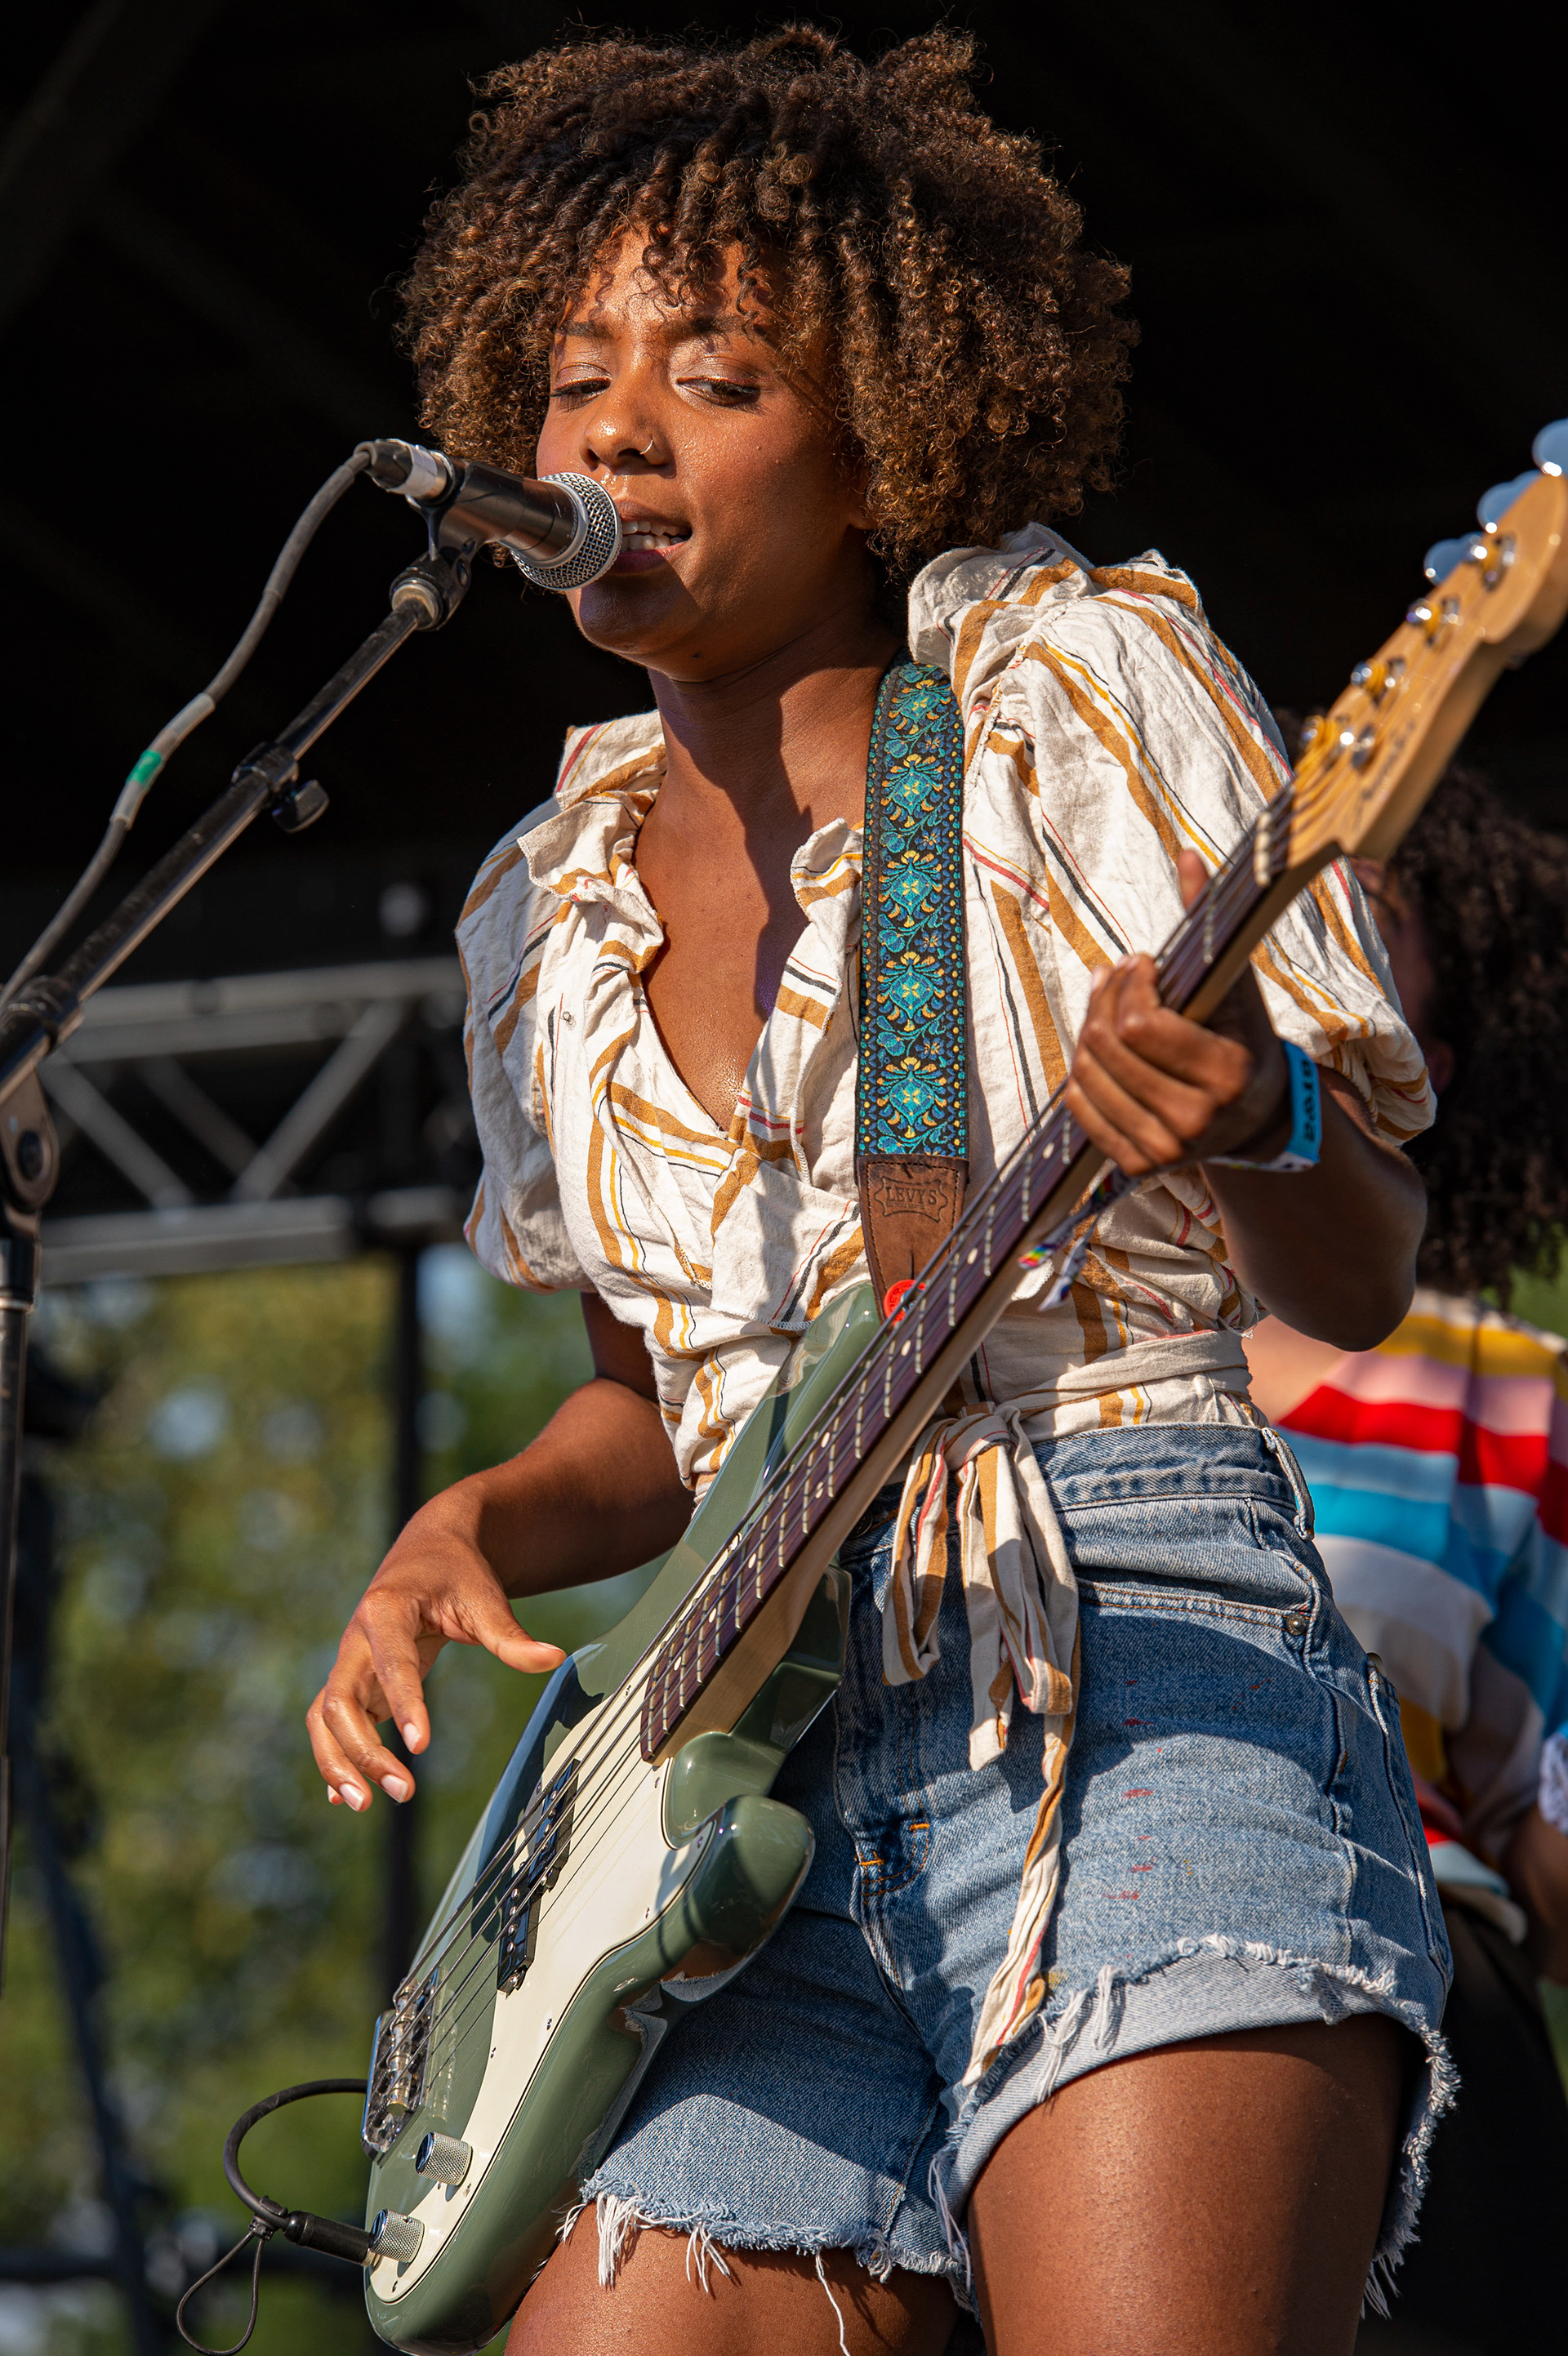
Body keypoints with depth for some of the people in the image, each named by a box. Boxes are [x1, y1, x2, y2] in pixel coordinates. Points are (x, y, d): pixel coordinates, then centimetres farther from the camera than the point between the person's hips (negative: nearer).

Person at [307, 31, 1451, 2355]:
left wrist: (1251, 1124, -24)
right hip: (760, 1771, 5)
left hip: (1132, 1666, -5)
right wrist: (479, 1526, 7)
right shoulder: (548, 918, 18)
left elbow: (1361, 1281, -1)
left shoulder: (1084, 694, 3)